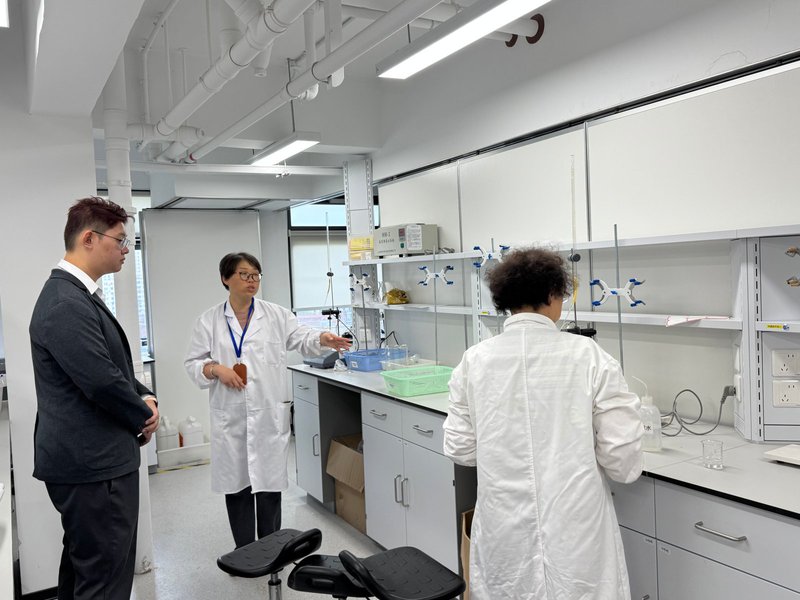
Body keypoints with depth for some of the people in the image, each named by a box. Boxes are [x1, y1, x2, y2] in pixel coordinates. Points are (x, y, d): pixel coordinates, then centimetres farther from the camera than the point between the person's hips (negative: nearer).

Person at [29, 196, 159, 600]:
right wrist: (143, 416, -7)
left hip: (87, 460, 11)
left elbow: (114, 367, 18)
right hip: (94, 465, -11)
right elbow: (102, 382, -25)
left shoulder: (76, 294, 13)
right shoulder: (66, 304, -22)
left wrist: (145, 397, 2)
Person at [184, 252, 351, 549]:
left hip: (269, 413, 0)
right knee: (237, 482, 9)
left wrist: (323, 339, -26)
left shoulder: (276, 315, 4)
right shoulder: (209, 320, 3)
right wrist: (216, 369, -14)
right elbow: (193, 362, 6)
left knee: (269, 482, 7)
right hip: (230, 416, 0)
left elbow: (301, 337, -5)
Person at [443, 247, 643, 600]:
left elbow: (460, 450, 3)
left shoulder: (475, 360, -5)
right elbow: (623, 461, -8)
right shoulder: (587, 355, -10)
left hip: (504, 533, 2)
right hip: (575, 531, -1)